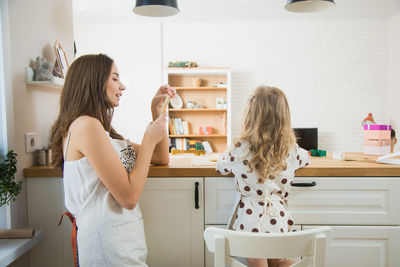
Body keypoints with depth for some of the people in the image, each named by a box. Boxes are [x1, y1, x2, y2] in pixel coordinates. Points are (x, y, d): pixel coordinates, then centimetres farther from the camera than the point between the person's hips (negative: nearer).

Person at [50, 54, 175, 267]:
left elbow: (161, 159, 15)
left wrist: (157, 112, 9)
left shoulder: (103, 131, 12)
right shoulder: (85, 125, -17)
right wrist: (149, 139, -12)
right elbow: (129, 197, -21)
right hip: (107, 248, -9)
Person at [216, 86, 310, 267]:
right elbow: (306, 158, 21)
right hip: (279, 222, 2)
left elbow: (220, 167, 10)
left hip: (248, 221, -2)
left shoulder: (239, 150, -10)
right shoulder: (291, 151, -3)